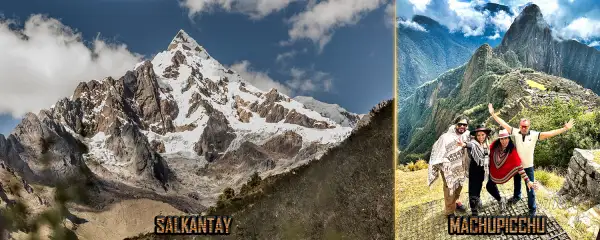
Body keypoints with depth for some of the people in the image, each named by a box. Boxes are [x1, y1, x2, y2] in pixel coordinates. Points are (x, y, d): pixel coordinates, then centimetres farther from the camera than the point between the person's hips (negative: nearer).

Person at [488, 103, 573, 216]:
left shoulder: (534, 134, -15)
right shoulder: (515, 132, -11)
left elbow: (549, 133, -20)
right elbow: (503, 124, -10)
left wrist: (565, 129, -28)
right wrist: (493, 114, -13)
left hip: (528, 166, -2)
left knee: (530, 188, 2)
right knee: (517, 182, 27)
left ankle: (532, 208, 17)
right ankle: (516, 196, 55)